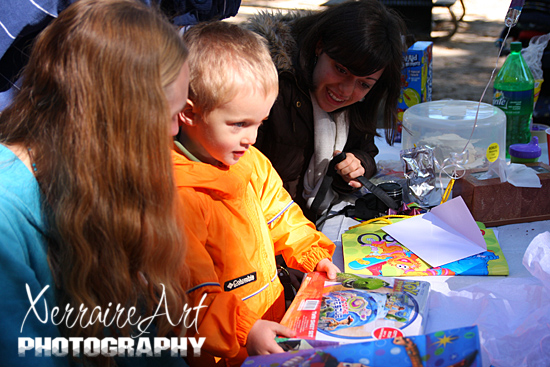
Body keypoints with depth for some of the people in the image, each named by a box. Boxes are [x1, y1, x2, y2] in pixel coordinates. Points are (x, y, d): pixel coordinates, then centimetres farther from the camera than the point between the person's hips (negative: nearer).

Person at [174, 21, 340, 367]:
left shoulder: (252, 162, 7)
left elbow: (280, 215, 22)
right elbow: (188, 293, -21)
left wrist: (313, 254, 9)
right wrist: (242, 333, -29)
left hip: (273, 318, 8)